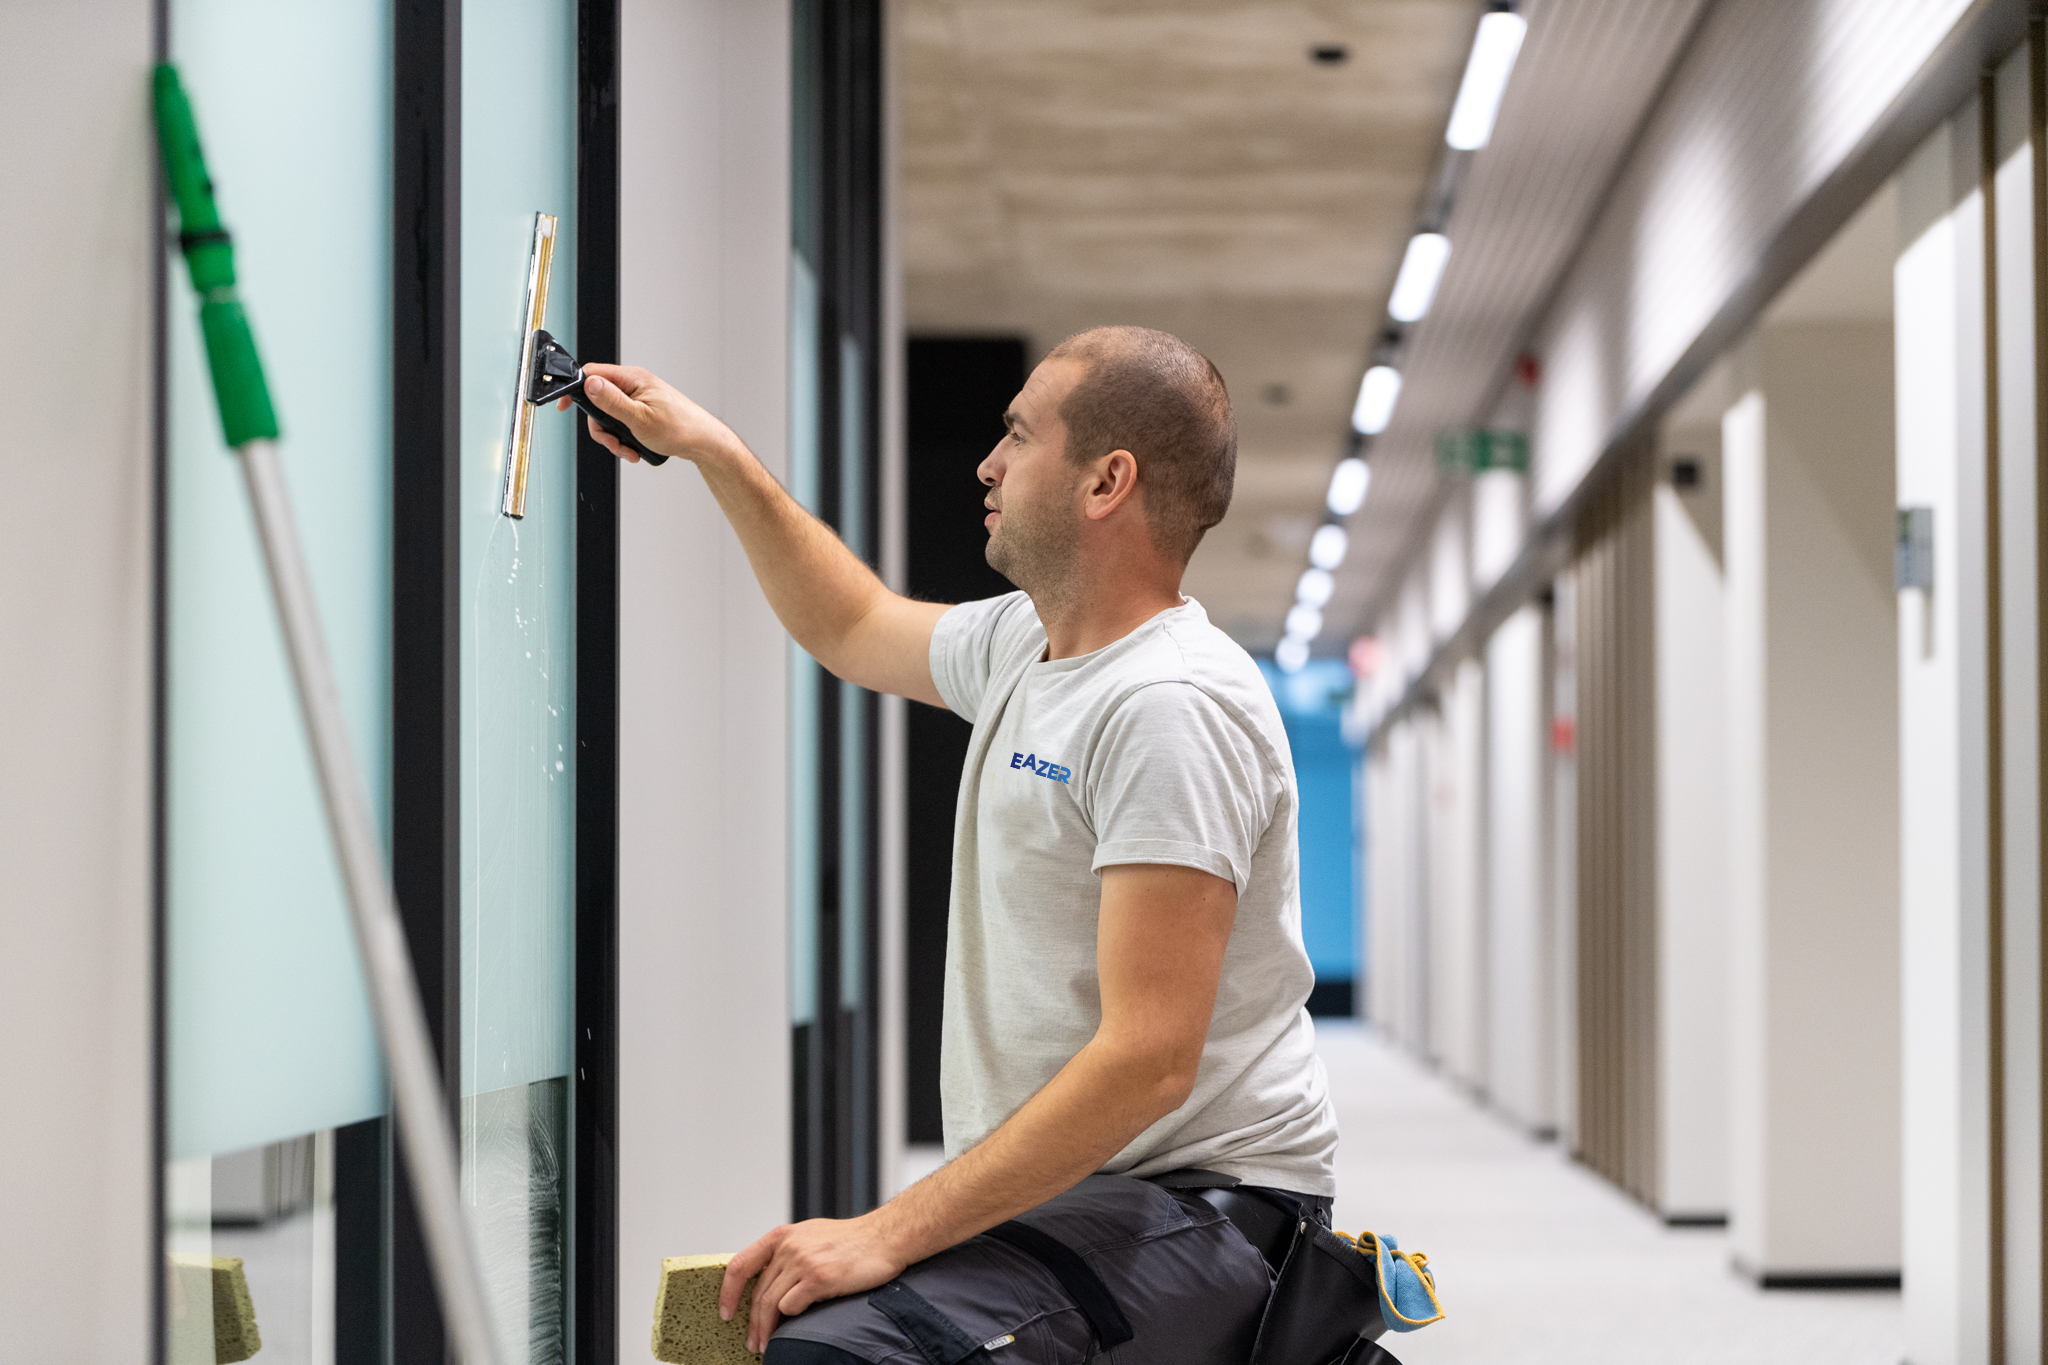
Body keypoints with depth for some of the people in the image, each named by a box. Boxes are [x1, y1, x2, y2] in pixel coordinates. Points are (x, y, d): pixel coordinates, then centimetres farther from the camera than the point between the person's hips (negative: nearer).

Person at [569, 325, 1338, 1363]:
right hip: (1039, 1194, 9)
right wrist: (714, 452, 29)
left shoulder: (1170, 705, -18)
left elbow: (1150, 1060, -25)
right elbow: (853, 628, 37)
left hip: (1195, 1203, -9)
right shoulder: (1026, 640, 12)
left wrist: (888, 1235, -25)